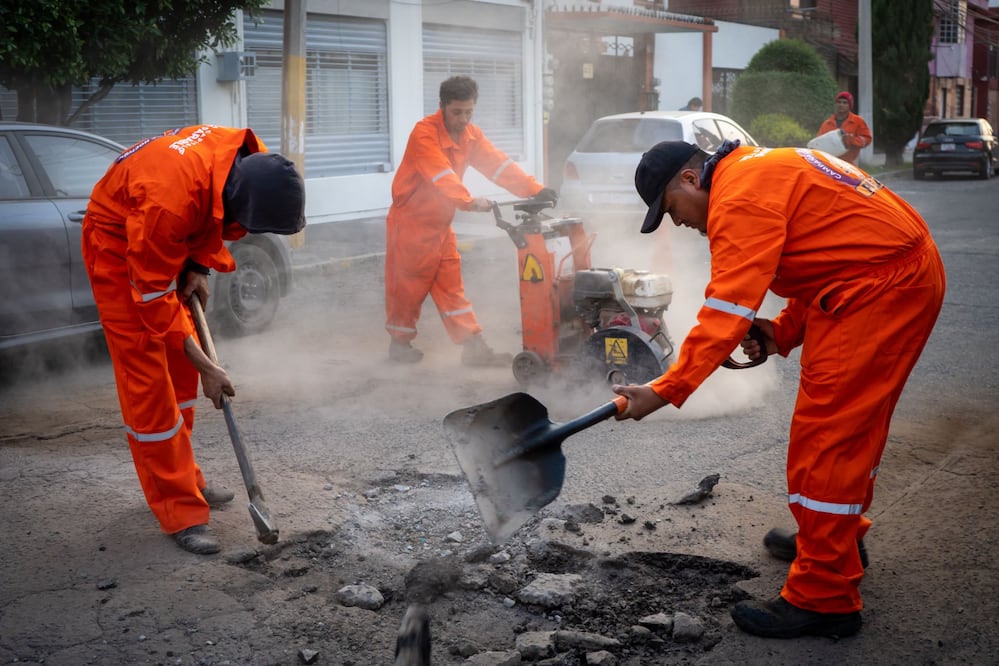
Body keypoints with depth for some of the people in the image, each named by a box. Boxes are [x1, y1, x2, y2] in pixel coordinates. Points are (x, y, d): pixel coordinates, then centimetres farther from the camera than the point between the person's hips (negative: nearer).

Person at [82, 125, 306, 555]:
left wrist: (200, 267, -6)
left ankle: (181, 477, 30)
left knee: (180, 363, 14)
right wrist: (206, 368, -26)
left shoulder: (254, 162, -21)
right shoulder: (170, 197, -42)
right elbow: (153, 295, -31)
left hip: (168, 243, 8)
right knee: (147, 378, -9)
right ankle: (180, 512, -3)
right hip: (117, 246, -7)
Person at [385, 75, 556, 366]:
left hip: (440, 223, 7)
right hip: (410, 222, -7)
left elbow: (498, 164, -6)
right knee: (407, 286, 3)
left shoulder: (471, 135, 3)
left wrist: (535, 189, -17)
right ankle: (400, 343, 20)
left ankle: (473, 346, 5)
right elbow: (442, 175, -35)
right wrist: (469, 201, -49)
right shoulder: (424, 134, -21)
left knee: (451, 287, 7)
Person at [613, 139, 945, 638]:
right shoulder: (761, 170, 17)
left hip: (882, 286, -11)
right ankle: (840, 538, 41)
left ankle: (823, 598, -4)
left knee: (827, 433, -9)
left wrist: (664, 391, -25)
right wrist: (782, 333, 7)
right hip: (905, 275, 11)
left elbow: (725, 310, -24)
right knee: (852, 424, 23)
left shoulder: (740, 198, -16)